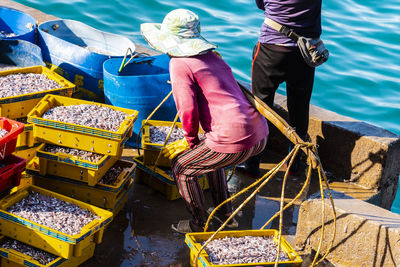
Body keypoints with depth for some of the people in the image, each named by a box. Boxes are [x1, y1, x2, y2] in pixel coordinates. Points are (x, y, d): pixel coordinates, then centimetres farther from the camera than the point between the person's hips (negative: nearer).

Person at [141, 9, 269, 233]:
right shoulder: (212, 57, 23)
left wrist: (191, 141, 9)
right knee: (210, 155, 34)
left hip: (236, 140, -9)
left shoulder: (180, 63, -3)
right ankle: (226, 214, 40)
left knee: (182, 169, 11)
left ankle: (201, 225, 25)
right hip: (260, 133, 9)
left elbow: (188, 109, -11)